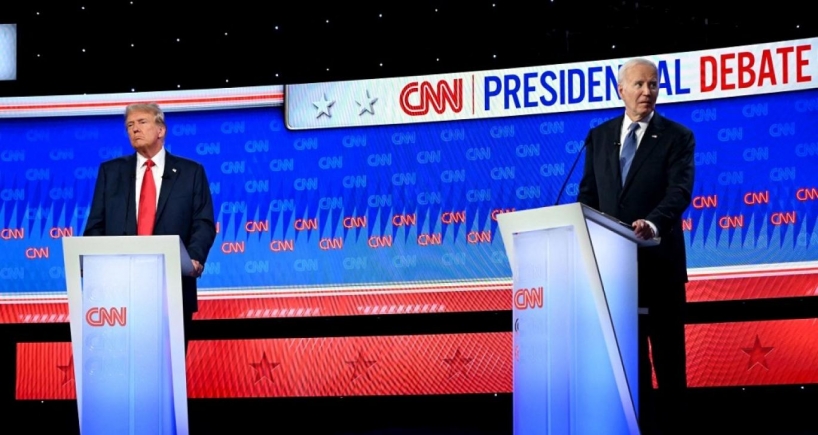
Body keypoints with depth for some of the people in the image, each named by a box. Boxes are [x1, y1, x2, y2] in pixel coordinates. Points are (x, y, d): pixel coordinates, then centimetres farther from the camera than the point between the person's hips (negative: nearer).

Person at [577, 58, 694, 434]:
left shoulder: (677, 137, -2)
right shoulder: (599, 136, 10)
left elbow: (680, 191, -15)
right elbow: (588, 194, 11)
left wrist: (652, 223, -33)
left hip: (659, 259, -4)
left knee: (667, 350, 2)